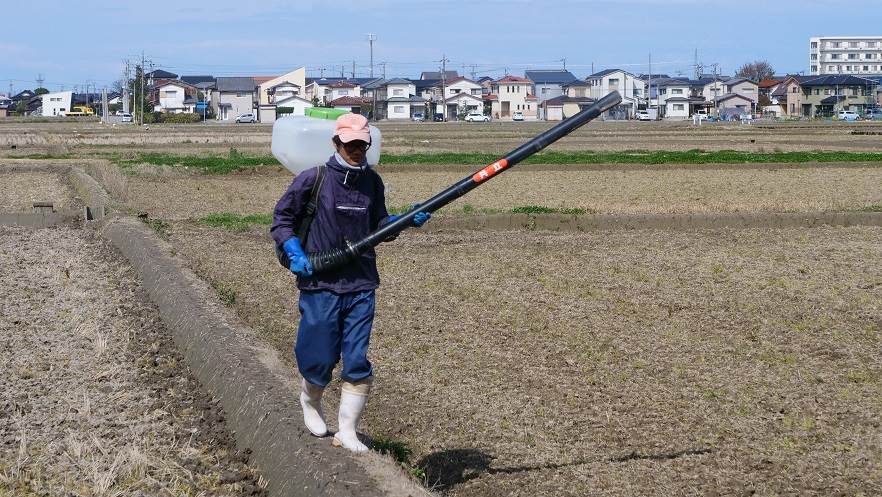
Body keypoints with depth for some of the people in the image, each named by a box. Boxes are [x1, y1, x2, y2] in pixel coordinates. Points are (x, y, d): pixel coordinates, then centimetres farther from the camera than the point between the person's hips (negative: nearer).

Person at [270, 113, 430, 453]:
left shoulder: (372, 181, 7)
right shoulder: (313, 179, -6)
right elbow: (282, 218, 1)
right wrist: (295, 254, -13)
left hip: (362, 286, 3)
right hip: (320, 285, -3)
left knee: (357, 364, -2)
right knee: (320, 360, 5)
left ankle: (346, 431, 8)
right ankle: (310, 401, 38)